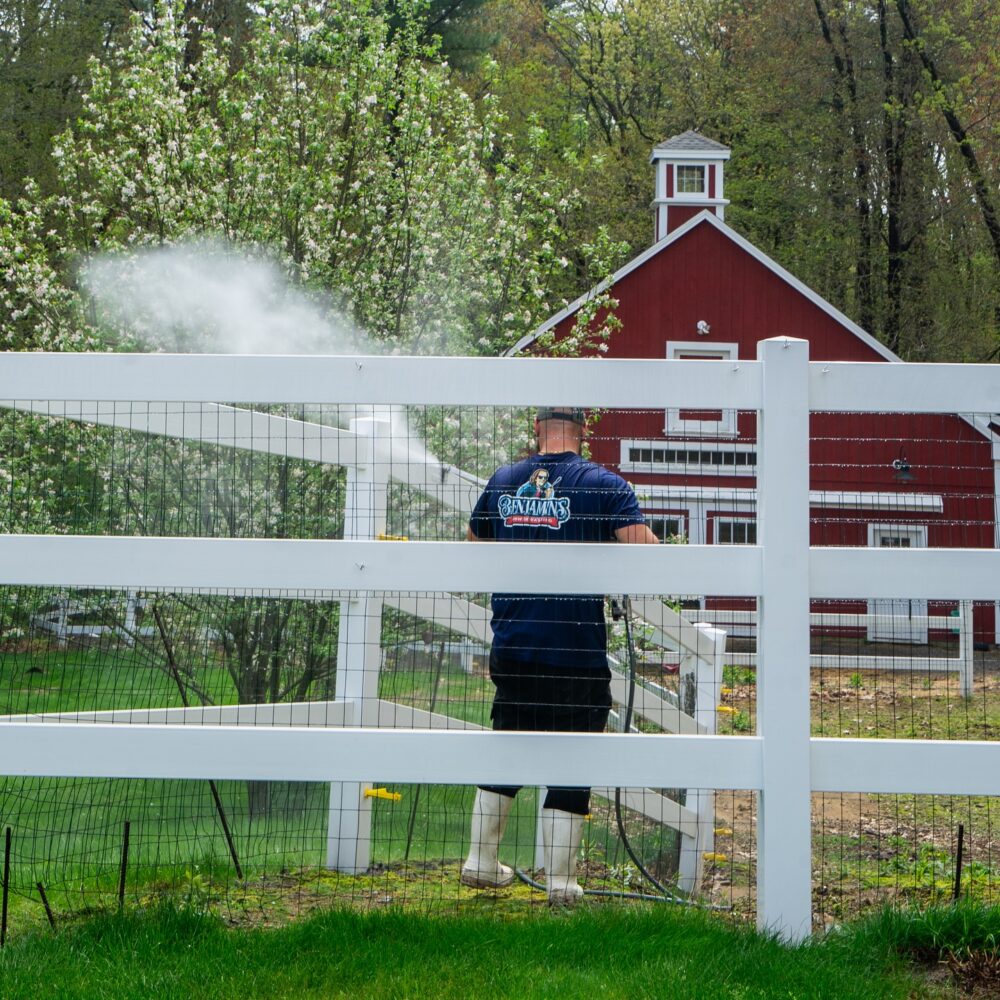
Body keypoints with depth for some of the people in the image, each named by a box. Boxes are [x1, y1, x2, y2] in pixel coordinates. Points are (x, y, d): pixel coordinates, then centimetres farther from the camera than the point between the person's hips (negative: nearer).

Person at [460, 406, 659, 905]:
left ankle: (481, 861, 23)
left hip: (511, 645, 4)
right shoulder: (602, 484, -5)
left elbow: (472, 545, 23)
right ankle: (560, 881, 5)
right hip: (577, 649, -4)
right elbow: (645, 550, -16)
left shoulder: (502, 481, 7)